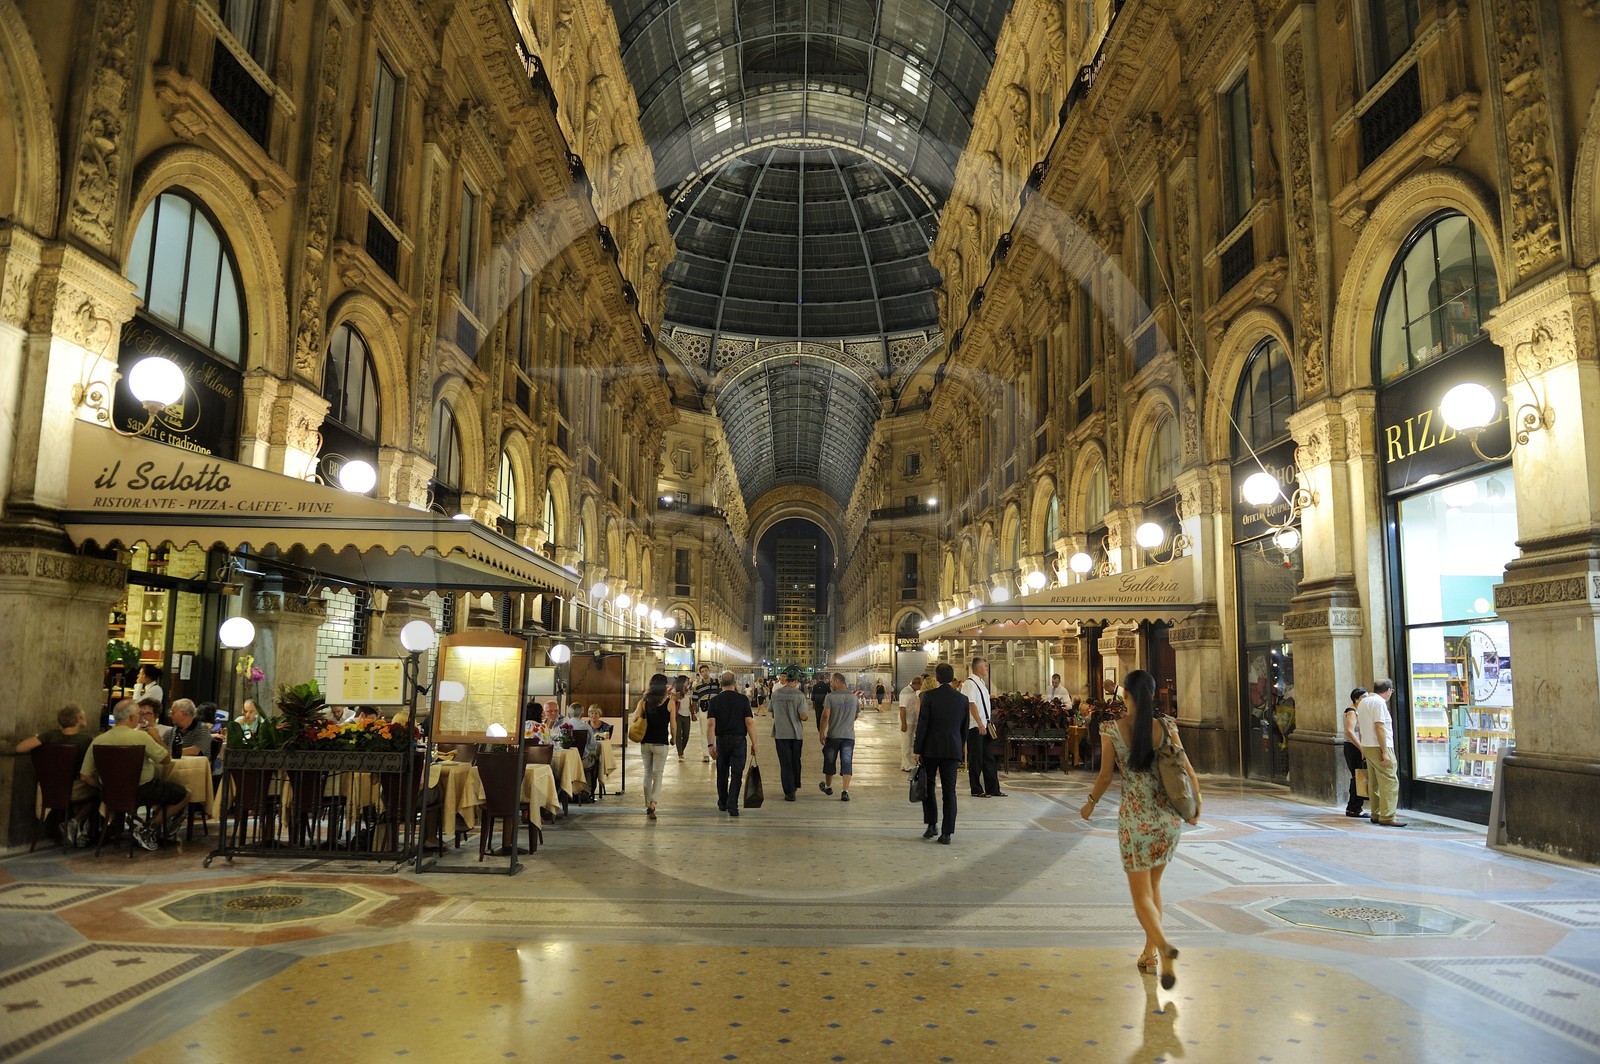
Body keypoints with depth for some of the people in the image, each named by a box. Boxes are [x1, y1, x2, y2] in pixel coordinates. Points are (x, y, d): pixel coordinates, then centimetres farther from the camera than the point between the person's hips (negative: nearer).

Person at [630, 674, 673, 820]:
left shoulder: (644, 701, -1)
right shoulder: (669, 702, -8)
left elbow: (634, 719, -6)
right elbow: (672, 724, -3)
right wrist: (673, 738, 13)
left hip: (645, 742, 3)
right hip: (661, 743, -3)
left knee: (647, 773, 17)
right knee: (657, 775, 2)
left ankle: (647, 804, 23)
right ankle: (652, 804, -13)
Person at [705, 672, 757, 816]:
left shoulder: (714, 701, -2)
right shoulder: (743, 699, -4)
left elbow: (711, 723, -9)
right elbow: (749, 722, -8)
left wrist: (710, 744, -8)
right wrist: (753, 743, -3)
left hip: (721, 740, 2)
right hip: (739, 740, -1)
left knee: (722, 772, 16)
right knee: (737, 773, 1)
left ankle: (722, 802, 28)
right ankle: (732, 805, -10)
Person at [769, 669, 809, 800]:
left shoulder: (775, 694, -2)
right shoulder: (799, 695, -10)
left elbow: (772, 715, 7)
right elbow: (802, 716, -13)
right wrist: (807, 718, 10)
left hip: (780, 733, 0)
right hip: (796, 733, 0)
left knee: (785, 763, 4)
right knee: (795, 761, 19)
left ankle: (789, 792, 1)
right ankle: (795, 785, 35)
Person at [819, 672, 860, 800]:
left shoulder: (830, 696, -9)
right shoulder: (854, 697, 5)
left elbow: (825, 716, -14)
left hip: (833, 735, -2)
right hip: (849, 735, 2)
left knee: (829, 762, 16)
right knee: (847, 764, 1)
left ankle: (828, 787, 33)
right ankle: (845, 791, -10)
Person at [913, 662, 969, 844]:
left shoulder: (928, 696, -8)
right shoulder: (962, 699, 3)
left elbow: (922, 725, -10)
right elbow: (964, 729, 9)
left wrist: (916, 749, -3)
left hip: (930, 749, -2)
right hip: (953, 750, 2)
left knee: (927, 786, 15)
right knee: (949, 792, 4)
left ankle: (932, 824, 11)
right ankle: (947, 833, 3)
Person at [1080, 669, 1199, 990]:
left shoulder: (1112, 728, -8)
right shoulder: (1166, 726, -3)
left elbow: (1105, 776, -5)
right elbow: (1188, 772, -2)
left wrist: (1090, 804, 12)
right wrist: (1196, 808, 15)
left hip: (1135, 819, -3)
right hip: (1168, 817, 3)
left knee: (1142, 895, 5)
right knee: (1153, 884, 24)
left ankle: (1164, 946, -21)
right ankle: (1150, 951, 29)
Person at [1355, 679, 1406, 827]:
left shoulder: (1363, 702, 15)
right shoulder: (1379, 702, -12)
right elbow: (1379, 727, -19)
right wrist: (1385, 752, -19)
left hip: (1366, 746, 9)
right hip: (1379, 747, -9)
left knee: (1374, 782, 12)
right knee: (1390, 782, -8)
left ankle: (1376, 815, 15)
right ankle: (1387, 817, -11)